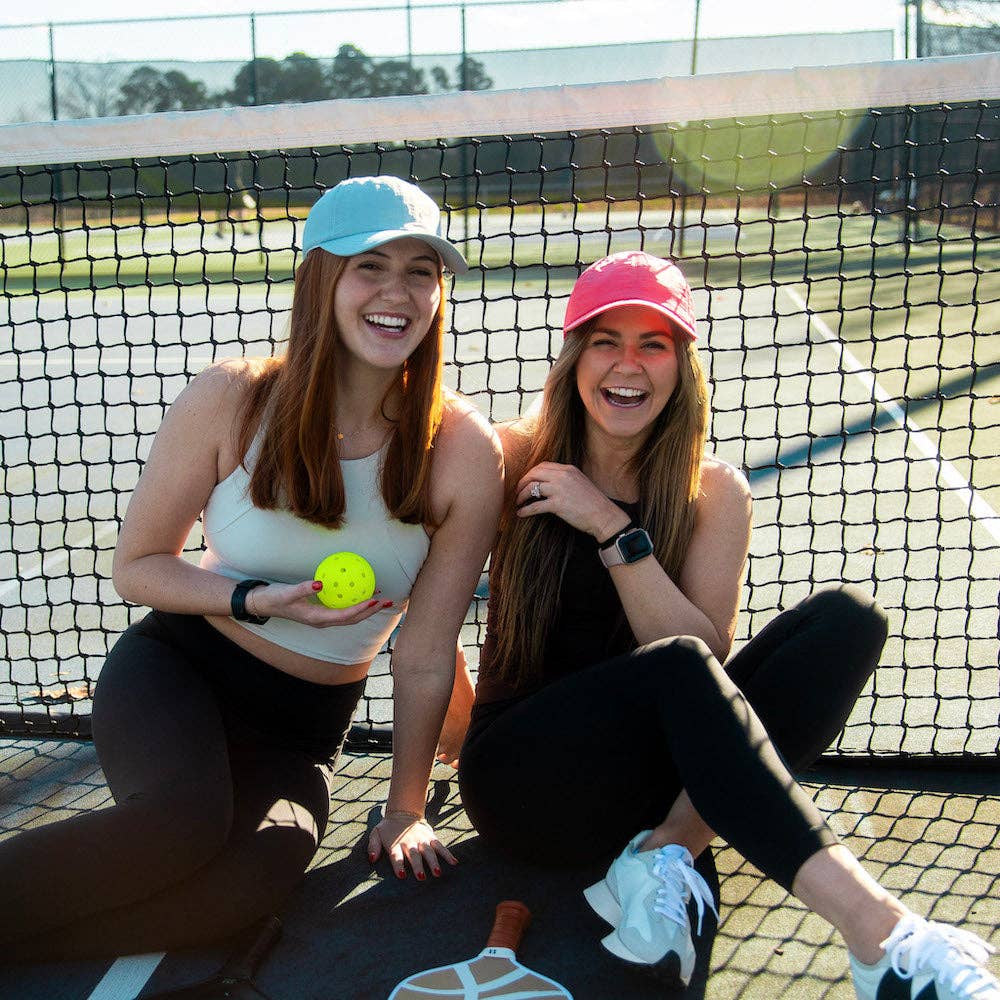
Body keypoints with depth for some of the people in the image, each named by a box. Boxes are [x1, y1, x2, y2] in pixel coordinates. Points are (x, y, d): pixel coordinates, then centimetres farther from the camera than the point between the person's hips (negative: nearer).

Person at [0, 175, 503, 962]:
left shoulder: (464, 453, -12)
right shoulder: (231, 401, -12)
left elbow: (426, 653, -6)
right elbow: (136, 566, -2)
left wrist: (406, 810, 2)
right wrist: (257, 599, -19)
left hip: (301, 731, 2)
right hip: (174, 670, -1)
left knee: (262, 869, -30)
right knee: (188, 821, -35)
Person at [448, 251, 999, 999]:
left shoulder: (714, 493, 0)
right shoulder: (516, 459, -3)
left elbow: (712, 649, -12)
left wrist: (613, 529, -19)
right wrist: (459, 718, 4)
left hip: (655, 778, 3)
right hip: (524, 782, -2)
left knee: (847, 619, -17)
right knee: (678, 666, -35)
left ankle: (668, 852, -27)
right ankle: (881, 936, -39)